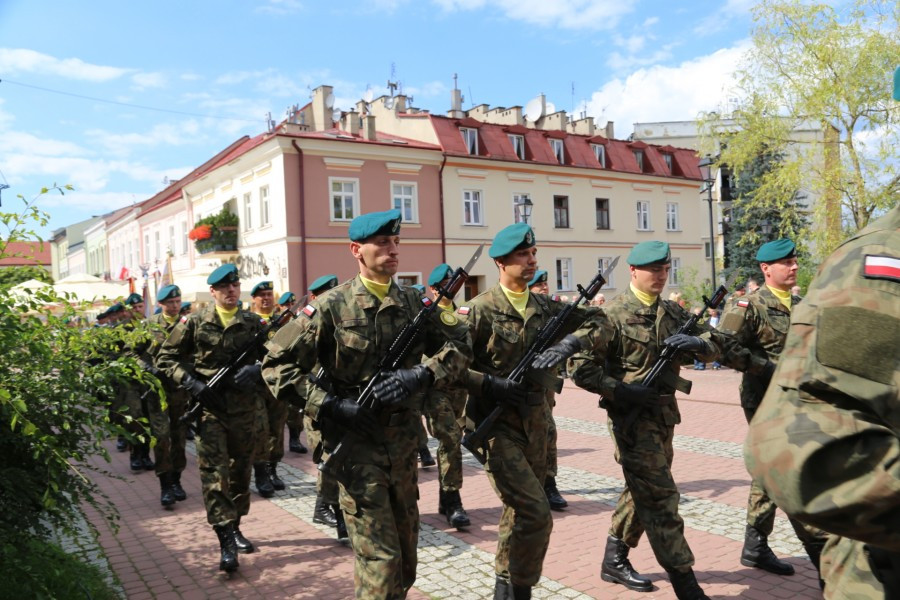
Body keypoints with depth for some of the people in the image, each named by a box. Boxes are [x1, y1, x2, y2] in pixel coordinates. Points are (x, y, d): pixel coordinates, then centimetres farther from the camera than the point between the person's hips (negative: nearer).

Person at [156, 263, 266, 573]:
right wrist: (192, 384, -10)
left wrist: (255, 369, -15)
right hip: (209, 407, -2)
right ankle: (226, 542, -5)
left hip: (244, 408, 3)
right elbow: (166, 358, 3)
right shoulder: (195, 322, 0)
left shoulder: (253, 323, 5)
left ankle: (234, 527, 30)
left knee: (240, 471, 12)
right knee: (214, 474, -7)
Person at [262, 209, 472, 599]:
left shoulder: (416, 303, 3)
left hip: (404, 440, 5)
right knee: (380, 559, -4)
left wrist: (421, 375, -15)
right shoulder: (331, 307, -10)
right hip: (356, 444, -5)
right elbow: (277, 364, -8)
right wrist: (330, 406, -18)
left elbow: (460, 347, 3)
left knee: (405, 548, 19)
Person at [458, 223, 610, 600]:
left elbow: (597, 321, 8)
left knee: (521, 511, 16)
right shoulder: (479, 310, -11)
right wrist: (491, 385, -22)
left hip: (536, 423, 6)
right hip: (497, 425, -6)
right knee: (535, 514, -12)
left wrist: (570, 343, -11)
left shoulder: (545, 307, 6)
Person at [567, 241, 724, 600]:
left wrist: (697, 344, -15)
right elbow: (580, 367, -14)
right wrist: (621, 391, -20)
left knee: (642, 492, 17)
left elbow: (716, 344, 7)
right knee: (660, 497, -4)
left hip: (664, 415, 7)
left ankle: (614, 559, 33)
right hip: (632, 416, -7)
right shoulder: (613, 313, -11)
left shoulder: (674, 312, 9)